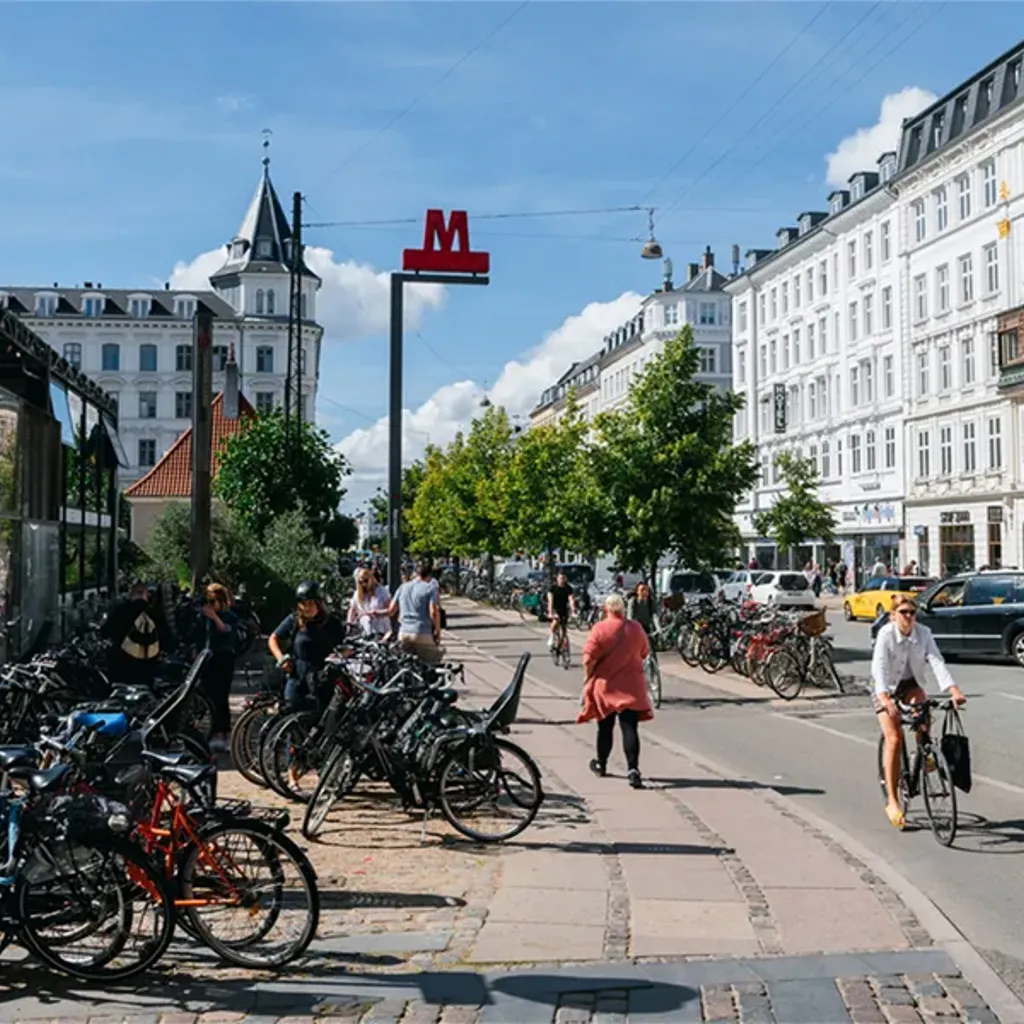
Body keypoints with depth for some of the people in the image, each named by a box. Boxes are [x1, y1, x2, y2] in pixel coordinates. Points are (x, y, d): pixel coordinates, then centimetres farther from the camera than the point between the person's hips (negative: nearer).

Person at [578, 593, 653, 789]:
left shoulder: (600, 629, -12)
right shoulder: (636, 628, -2)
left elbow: (589, 659, -13)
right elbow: (644, 653, 12)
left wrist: (589, 678, 2)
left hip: (605, 685, -1)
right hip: (631, 686, 1)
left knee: (605, 728, 15)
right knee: (629, 728, -2)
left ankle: (601, 765, 33)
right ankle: (633, 770, -14)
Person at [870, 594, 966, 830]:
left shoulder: (923, 633, -13)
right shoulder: (886, 634, -22)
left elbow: (937, 662, -23)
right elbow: (879, 668, -33)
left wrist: (954, 689, -39)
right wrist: (885, 699, -48)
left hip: (911, 684, 3)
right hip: (887, 688, -3)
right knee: (894, 739, -14)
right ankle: (892, 801, -8)